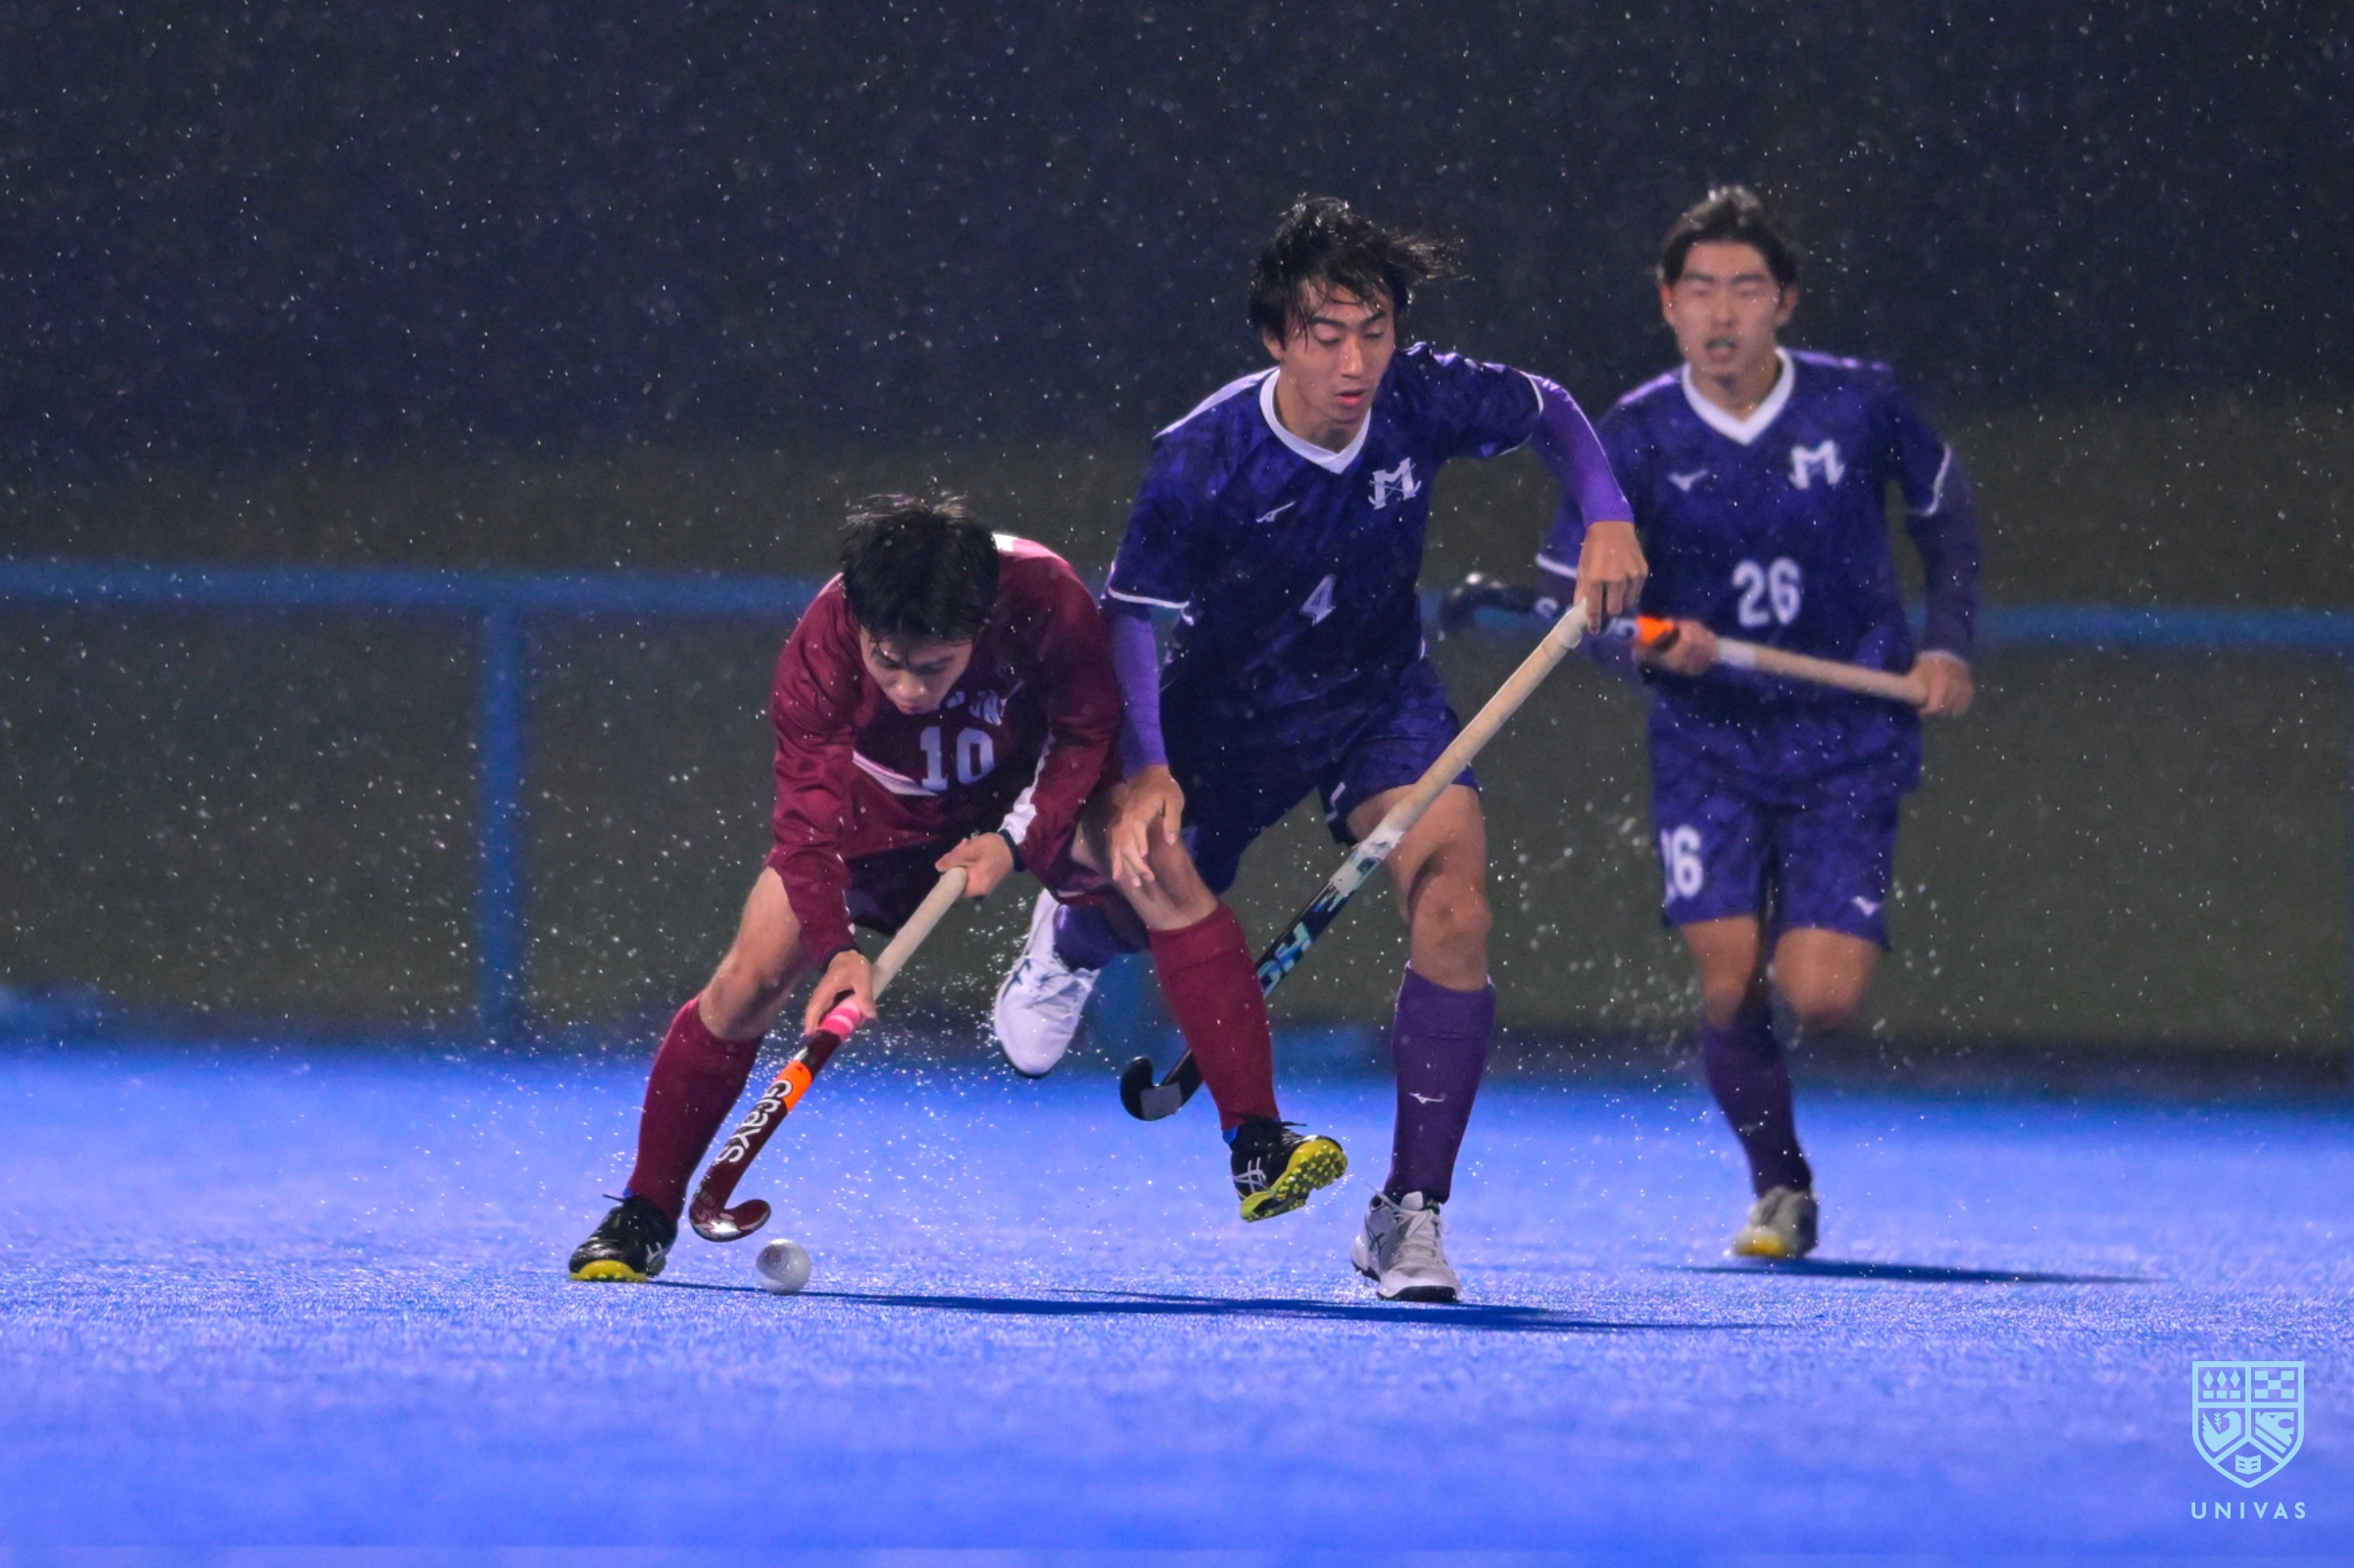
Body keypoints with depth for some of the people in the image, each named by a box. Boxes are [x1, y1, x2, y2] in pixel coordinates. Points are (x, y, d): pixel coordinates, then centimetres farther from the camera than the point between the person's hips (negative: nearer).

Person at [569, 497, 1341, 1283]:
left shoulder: (1047, 598, -36)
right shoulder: (818, 651, -35)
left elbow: (1086, 733, -17)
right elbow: (809, 824, -32)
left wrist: (1017, 839, -30)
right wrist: (838, 949, -48)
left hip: (1032, 784, 0)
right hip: (882, 801, 0)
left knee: (1167, 882, -25)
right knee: (751, 976, -13)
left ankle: (1257, 1150, -20)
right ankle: (643, 1220, 3)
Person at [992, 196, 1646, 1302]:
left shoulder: (1424, 401, -21)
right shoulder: (1202, 461, -29)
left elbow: (1550, 412, 1)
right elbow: (1128, 615, -21)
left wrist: (1605, 517, -16)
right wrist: (1145, 769, -34)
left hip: (1380, 695, 1)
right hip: (1229, 708, -1)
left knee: (1452, 904, -22)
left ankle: (1407, 1219, -14)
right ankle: (1070, 936, 60)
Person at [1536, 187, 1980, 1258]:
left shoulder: (1860, 404, -8)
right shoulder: (1634, 438, -9)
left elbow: (1943, 508, 10)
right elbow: (1569, 586, -4)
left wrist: (1947, 644, 0)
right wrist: (1648, 642, -24)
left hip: (1850, 740, -1)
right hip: (1707, 739, 1)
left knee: (1820, 999, -12)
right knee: (1727, 991, -10)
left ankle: (1805, 935, 26)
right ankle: (1782, 1190, 15)